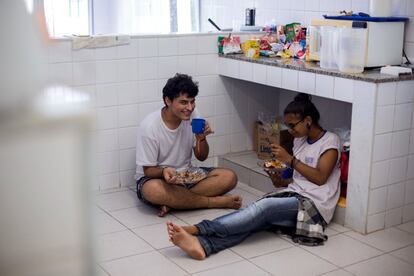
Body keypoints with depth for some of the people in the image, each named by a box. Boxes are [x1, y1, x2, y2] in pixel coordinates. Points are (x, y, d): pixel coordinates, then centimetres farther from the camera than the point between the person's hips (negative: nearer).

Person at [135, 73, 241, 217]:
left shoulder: (192, 116, -6)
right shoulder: (149, 126, -20)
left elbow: (201, 157, 3)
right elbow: (148, 170, -14)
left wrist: (201, 138, -19)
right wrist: (164, 171, -37)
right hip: (155, 176, -4)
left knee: (229, 177, -17)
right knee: (152, 190, -41)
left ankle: (173, 201, -22)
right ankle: (215, 201, -25)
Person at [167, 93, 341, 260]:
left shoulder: (330, 141, -1)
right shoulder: (299, 140, 21)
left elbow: (320, 178, -12)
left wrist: (290, 159, -13)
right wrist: (281, 182, 4)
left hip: (313, 204, -6)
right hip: (292, 196, 6)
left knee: (264, 206, -33)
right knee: (254, 220, -25)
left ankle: (197, 229, -46)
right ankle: (201, 244, -51)